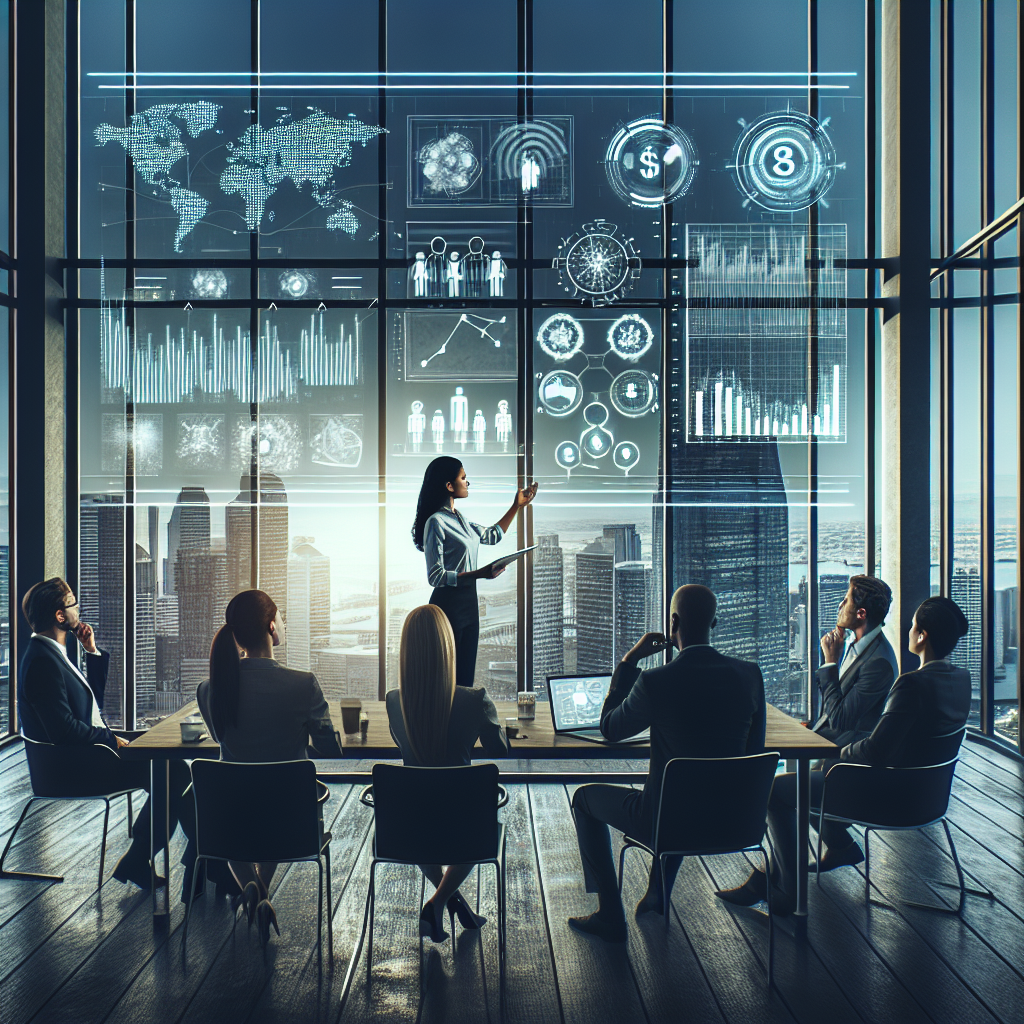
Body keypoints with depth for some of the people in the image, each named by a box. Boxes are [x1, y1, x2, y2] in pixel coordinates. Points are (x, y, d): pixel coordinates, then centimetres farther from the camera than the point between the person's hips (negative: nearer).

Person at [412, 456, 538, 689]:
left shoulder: (458, 518, 13)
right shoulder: (436, 522, -14)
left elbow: (492, 535, 30)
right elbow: (435, 576, -19)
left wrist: (517, 506, 27)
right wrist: (478, 574, -26)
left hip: (468, 603, 9)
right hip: (448, 605, -9)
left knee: (465, 676, 10)